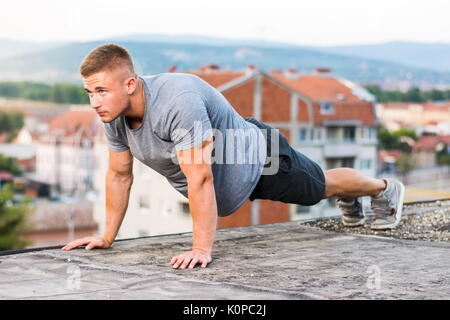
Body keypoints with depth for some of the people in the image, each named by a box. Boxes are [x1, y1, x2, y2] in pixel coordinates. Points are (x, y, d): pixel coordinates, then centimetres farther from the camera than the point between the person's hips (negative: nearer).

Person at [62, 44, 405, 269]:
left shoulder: (177, 101, -45)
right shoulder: (115, 114, -20)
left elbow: (200, 178, -44)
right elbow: (120, 175, -7)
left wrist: (202, 249, -42)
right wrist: (107, 236, -5)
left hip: (258, 157, -6)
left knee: (321, 185, 21)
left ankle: (385, 189, 52)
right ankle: (349, 203, 64)